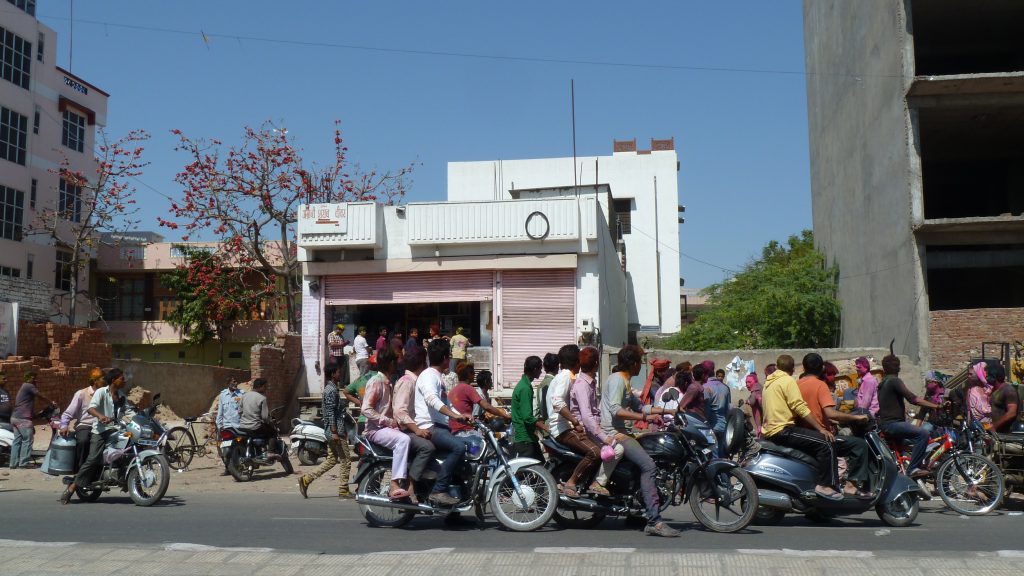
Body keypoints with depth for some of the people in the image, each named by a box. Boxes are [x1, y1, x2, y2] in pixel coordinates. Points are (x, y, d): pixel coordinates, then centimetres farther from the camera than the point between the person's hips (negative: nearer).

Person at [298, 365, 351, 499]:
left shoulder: (329, 389, 17)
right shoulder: (332, 390, -14)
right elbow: (330, 413, -20)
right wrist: (334, 432, -23)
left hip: (331, 431, 10)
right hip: (337, 431, -10)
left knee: (332, 460, 13)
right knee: (345, 461, -2)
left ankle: (306, 479, 9)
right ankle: (343, 490, 4)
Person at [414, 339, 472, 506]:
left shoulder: (437, 377, 24)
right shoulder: (428, 375, -9)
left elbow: (446, 404, 29)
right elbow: (432, 399, -28)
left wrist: (463, 417, 14)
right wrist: (455, 415, -38)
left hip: (440, 427, 11)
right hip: (429, 428, -11)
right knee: (459, 446, -31)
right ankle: (439, 491, -28)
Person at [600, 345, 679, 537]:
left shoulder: (623, 381, 23)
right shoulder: (617, 379, -10)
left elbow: (638, 406, 25)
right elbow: (615, 410, -22)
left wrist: (668, 411, 21)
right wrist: (645, 417, -24)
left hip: (619, 432, 11)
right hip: (614, 433, -11)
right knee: (648, 465, -22)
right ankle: (654, 521, -27)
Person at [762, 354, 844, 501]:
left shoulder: (769, 382, 20)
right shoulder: (788, 381, -7)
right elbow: (800, 408, -16)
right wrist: (821, 429, -14)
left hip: (770, 431, 10)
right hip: (783, 430, -10)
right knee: (827, 443, -16)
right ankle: (824, 485, -21)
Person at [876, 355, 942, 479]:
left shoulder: (883, 383, 19)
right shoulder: (894, 380, -12)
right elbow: (912, 399, -23)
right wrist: (935, 406, -22)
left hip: (884, 424, 11)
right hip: (892, 423, -11)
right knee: (923, 433, -26)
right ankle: (913, 469, -26)